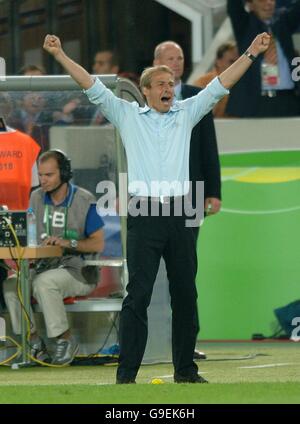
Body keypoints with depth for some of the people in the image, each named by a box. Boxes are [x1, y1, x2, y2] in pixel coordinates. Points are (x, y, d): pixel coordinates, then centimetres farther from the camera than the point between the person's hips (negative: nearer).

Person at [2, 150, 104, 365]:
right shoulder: (37, 198, 9)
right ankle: (34, 341, -11)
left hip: (78, 271, -6)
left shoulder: (84, 201, -7)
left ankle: (66, 339, -20)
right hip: (44, 266, 6)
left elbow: (98, 244, -10)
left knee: (44, 282, -35)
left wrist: (68, 243, -24)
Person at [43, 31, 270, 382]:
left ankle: (185, 369, 17)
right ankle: (126, 374, -9)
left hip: (179, 214, 3)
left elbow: (220, 85, 12)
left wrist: (251, 54, 6)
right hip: (144, 213, -3)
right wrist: (60, 55, -5)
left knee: (185, 294, 7)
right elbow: (92, 86, 3)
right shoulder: (127, 115, 8)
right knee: (138, 295, -8)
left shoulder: (185, 113, 14)